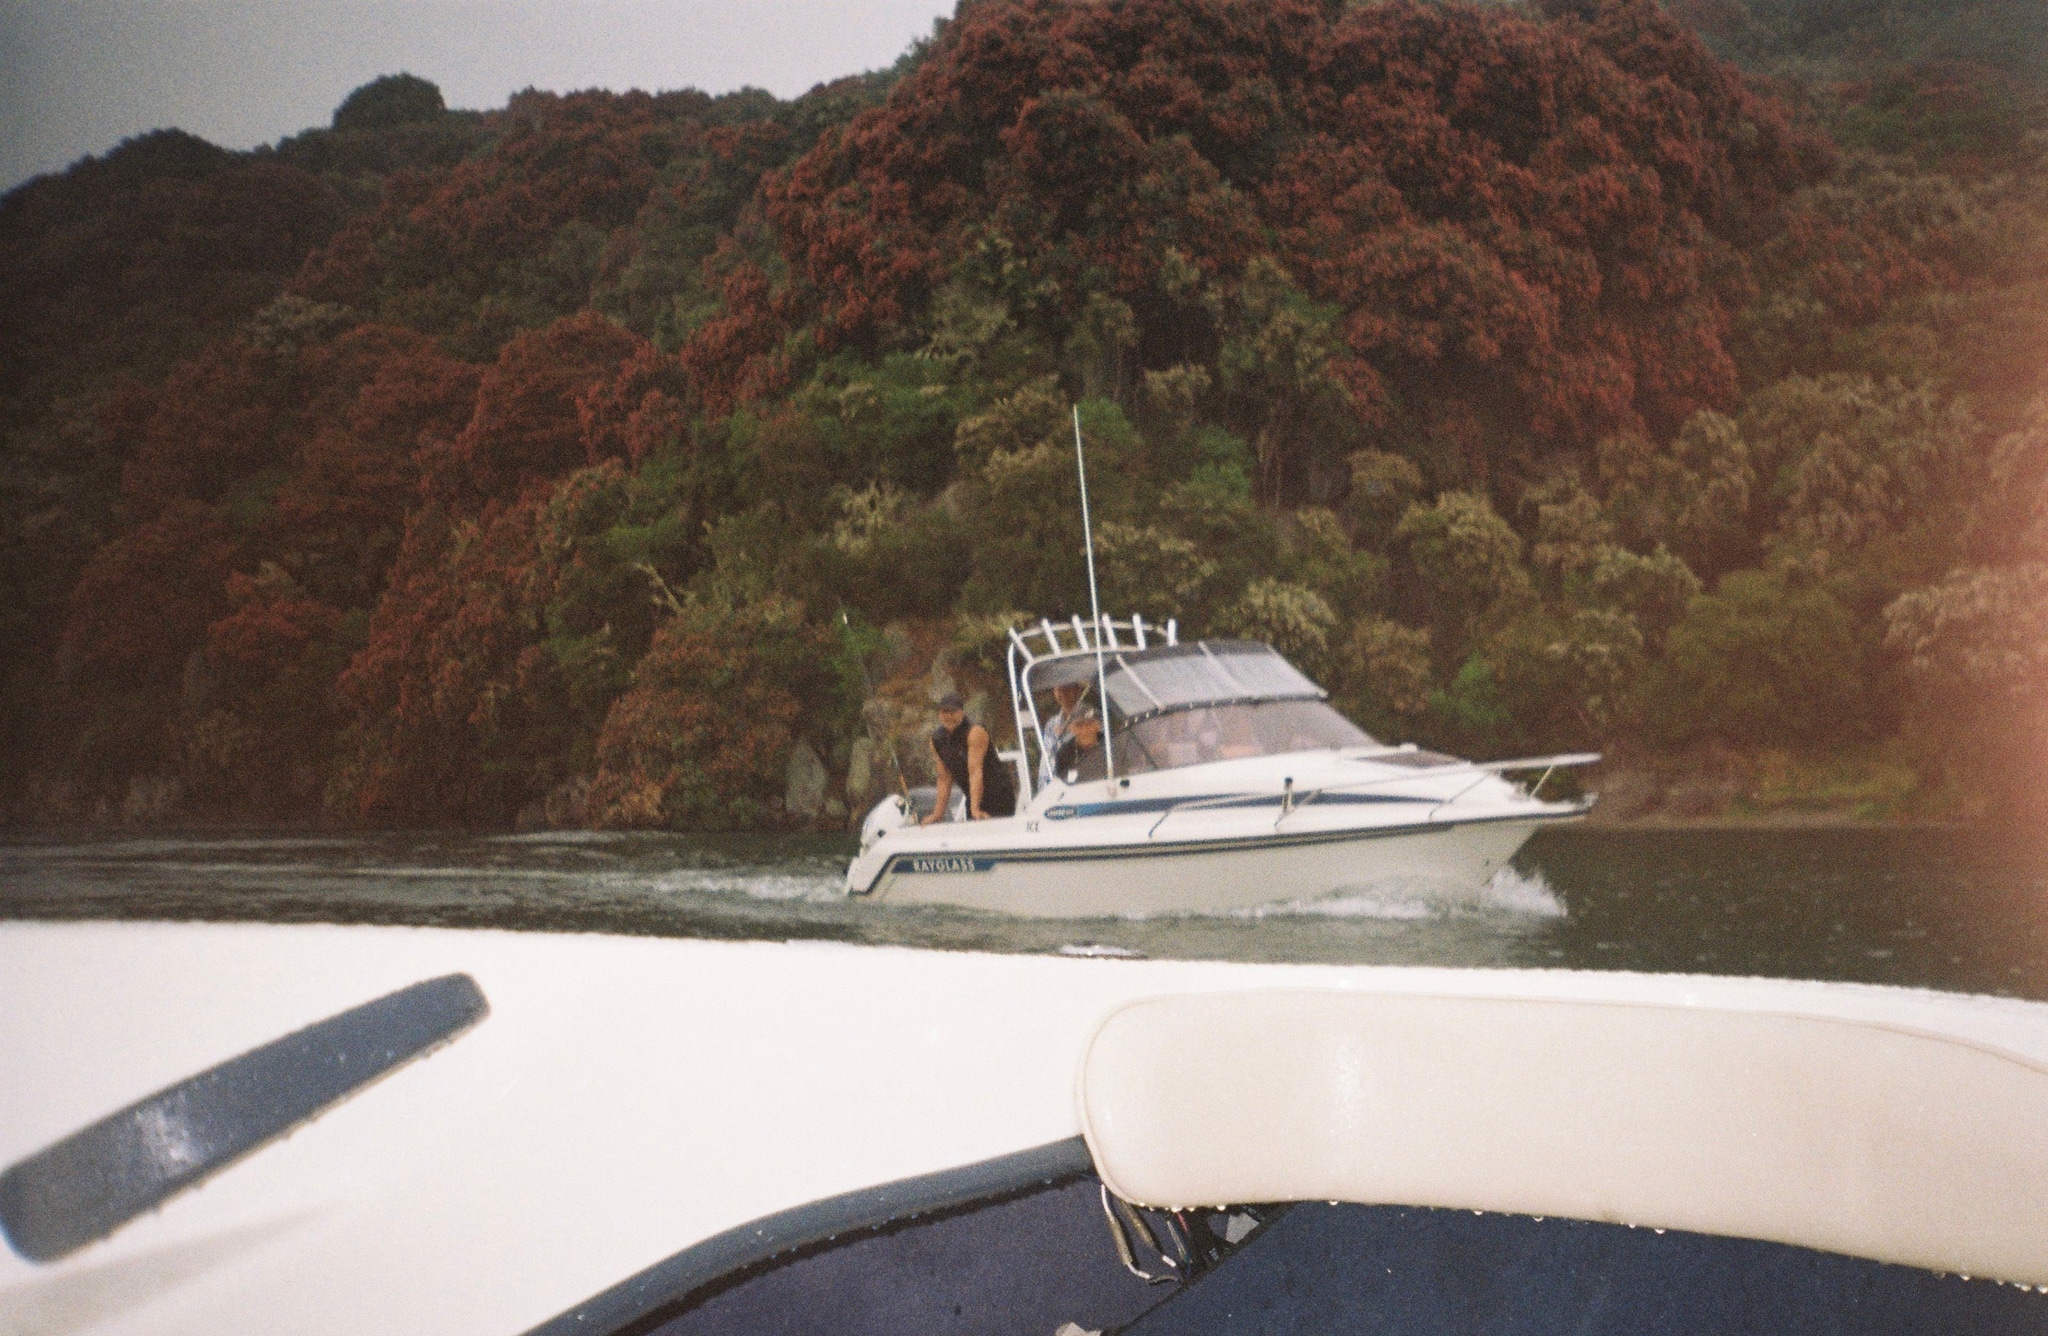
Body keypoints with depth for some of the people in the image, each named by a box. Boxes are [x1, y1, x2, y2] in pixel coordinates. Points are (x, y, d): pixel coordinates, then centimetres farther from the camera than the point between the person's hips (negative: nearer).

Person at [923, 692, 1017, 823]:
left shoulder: (975, 732, -20)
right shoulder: (936, 739, -1)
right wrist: (937, 814, -1)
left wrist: (975, 809, -34)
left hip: (999, 793, -6)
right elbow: (944, 779, 3)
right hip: (974, 795, 6)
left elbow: (975, 771, -28)